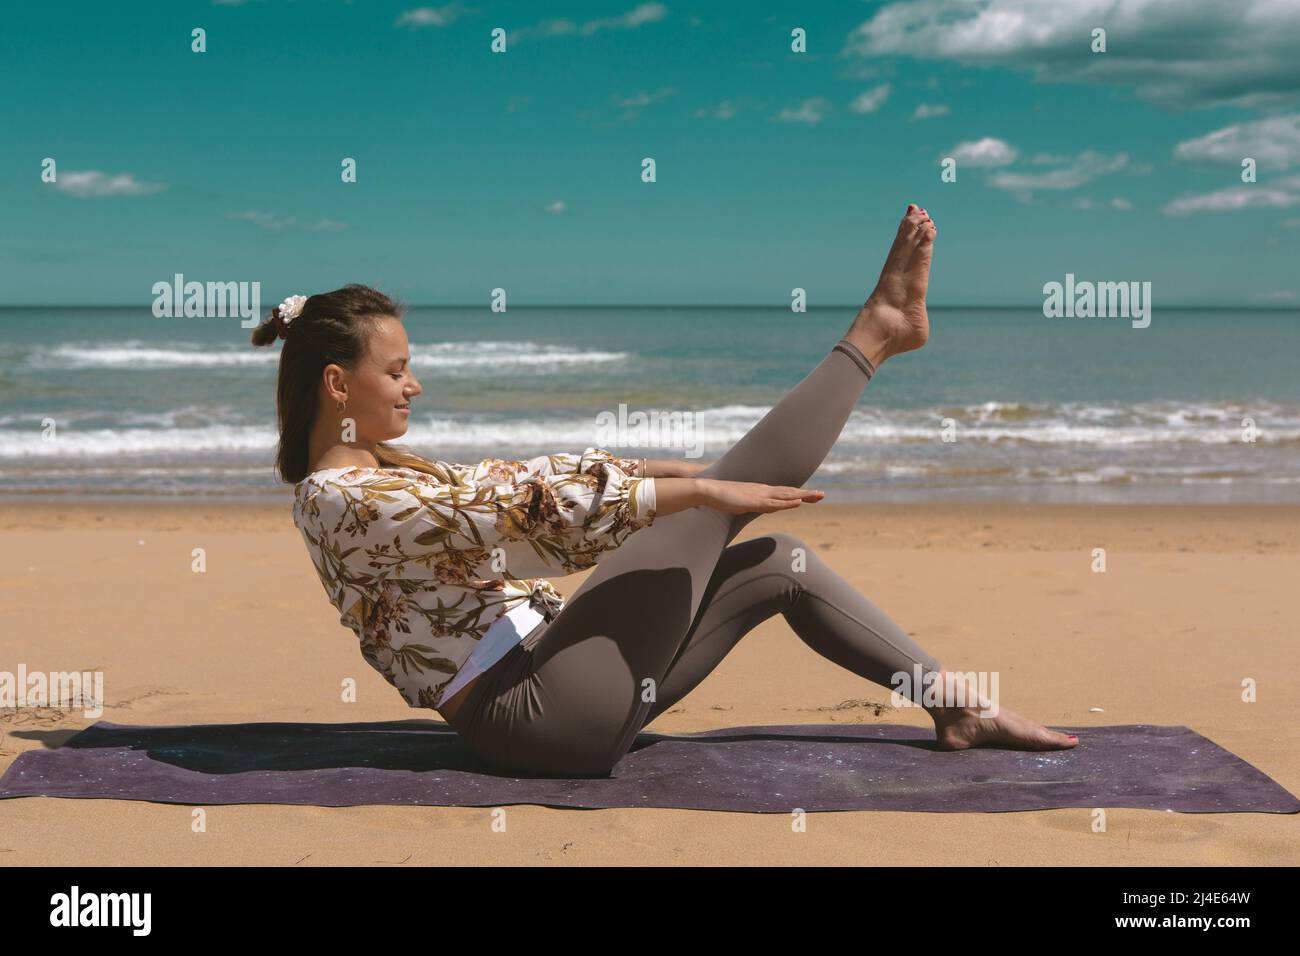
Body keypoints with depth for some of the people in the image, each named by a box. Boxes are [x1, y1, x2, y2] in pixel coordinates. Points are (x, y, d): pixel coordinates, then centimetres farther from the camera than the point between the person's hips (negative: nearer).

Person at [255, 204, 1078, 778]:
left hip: (545, 671, 10)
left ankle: (958, 705, 16)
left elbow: (508, 481, 18)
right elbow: (519, 512, -23)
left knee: (781, 563, 8)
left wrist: (658, 466, 13)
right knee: (719, 504, -13)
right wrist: (694, 489, -23)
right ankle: (875, 333, 1)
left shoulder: (383, 472, 16)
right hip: (531, 714, -10)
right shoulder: (339, 500, -15)